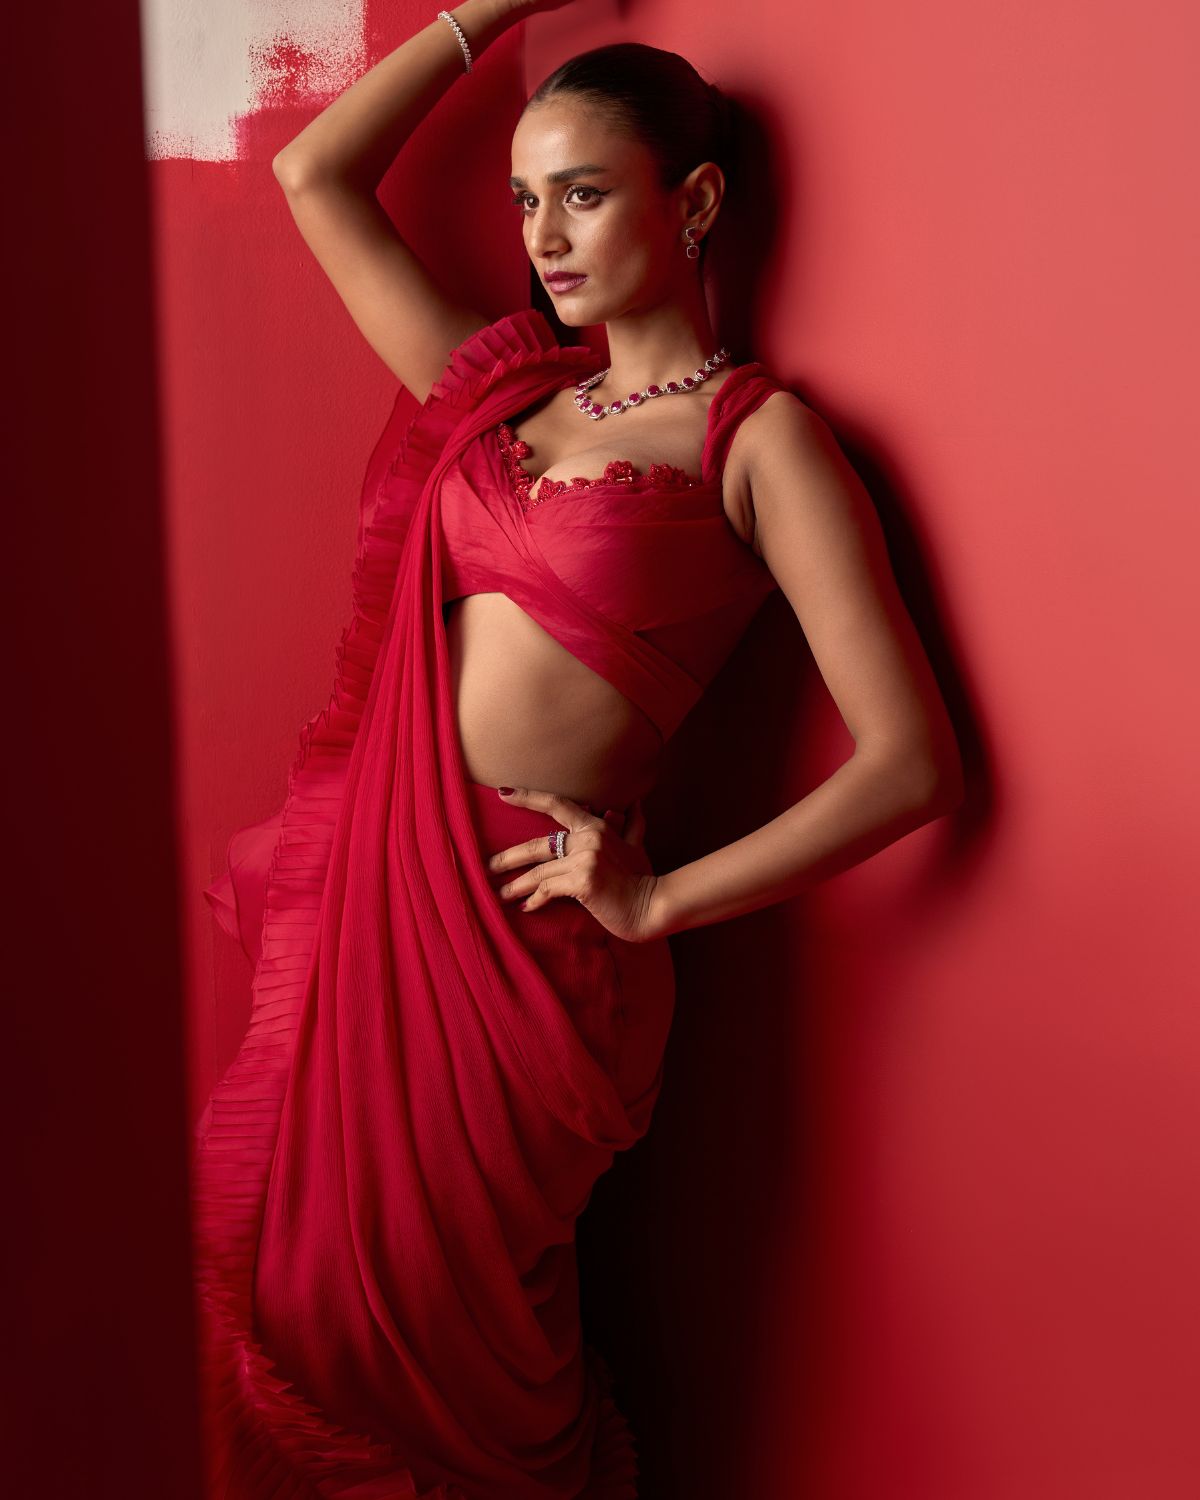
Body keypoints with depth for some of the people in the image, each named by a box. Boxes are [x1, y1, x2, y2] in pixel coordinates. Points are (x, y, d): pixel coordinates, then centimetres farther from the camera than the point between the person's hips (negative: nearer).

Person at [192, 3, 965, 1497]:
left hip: (522, 925, -5)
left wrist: (656, 902, -12)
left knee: (430, 1331, 10)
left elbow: (911, 761, -13)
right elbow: (317, 176, 18)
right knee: (289, 1282, 14)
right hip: (368, 884, 6)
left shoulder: (760, 438, -6)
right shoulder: (505, 389, 12)